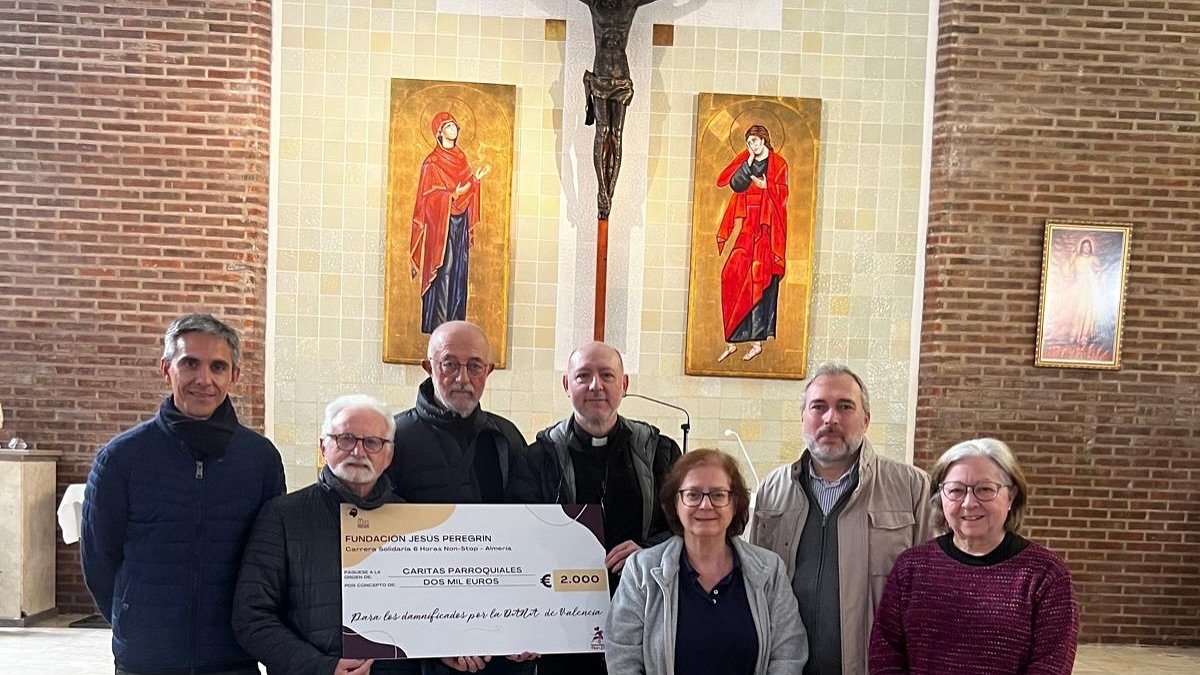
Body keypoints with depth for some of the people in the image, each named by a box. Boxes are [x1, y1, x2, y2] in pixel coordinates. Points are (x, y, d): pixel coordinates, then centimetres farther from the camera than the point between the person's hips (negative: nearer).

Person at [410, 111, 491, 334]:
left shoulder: (461, 157, 14)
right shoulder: (432, 162, -6)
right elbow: (429, 197, -10)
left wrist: (476, 178, 2)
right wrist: (453, 195, -21)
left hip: (460, 221, 7)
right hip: (441, 223, -7)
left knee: (459, 272, 6)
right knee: (442, 271, -9)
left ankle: (455, 322, 11)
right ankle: (437, 323, -5)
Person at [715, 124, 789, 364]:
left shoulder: (778, 164, 3)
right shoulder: (746, 160, 15)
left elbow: (781, 196, -4)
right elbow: (735, 184, 0)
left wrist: (766, 186, -20)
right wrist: (748, 162, -6)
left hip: (767, 228, -4)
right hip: (749, 226, 4)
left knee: (759, 280, -8)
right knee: (732, 274, -7)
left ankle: (757, 341, -4)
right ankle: (732, 341, -3)